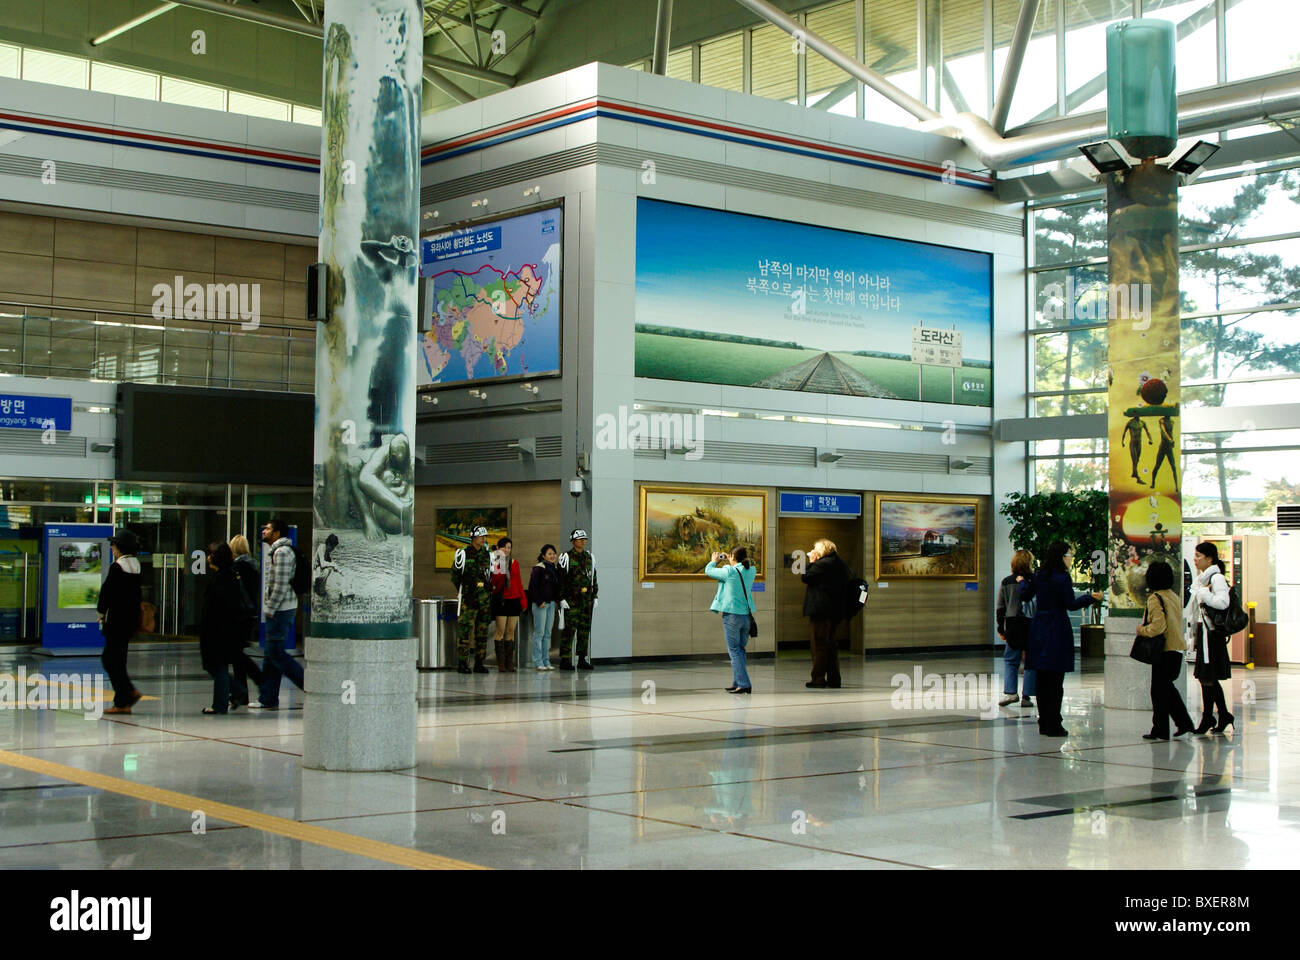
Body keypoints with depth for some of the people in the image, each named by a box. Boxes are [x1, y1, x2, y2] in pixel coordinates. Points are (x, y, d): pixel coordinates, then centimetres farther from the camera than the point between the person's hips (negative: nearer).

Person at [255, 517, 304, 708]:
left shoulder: (282, 551, -14)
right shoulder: (279, 550, 19)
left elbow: (281, 584, -21)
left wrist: (271, 609, -17)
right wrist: (269, 607, 20)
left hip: (280, 611, -10)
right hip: (280, 611, 10)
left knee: (276, 653, -9)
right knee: (272, 654, 10)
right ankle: (269, 699, 12)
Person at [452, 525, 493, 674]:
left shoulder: (487, 555, 14)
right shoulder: (464, 554, -3)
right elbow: (455, 574, 0)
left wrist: (488, 588, 13)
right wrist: (463, 590, 1)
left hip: (484, 598, 6)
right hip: (469, 599, -6)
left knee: (482, 630, 7)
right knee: (465, 629, -9)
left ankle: (479, 663, 12)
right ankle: (462, 663, -6)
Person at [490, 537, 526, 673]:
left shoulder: (515, 562, 13)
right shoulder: (494, 562, -2)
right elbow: (494, 582, -11)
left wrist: (523, 599, 12)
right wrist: (500, 570, -24)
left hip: (514, 599, 4)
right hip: (501, 599, -4)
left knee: (511, 631, 5)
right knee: (501, 631, -6)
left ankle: (510, 663, 7)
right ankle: (501, 664, -4)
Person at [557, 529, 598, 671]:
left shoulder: (589, 558, 15)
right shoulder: (566, 557, -3)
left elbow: (593, 579, 20)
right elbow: (561, 578, -6)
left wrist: (594, 597, 14)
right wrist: (562, 598, -12)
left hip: (587, 599, 6)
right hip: (571, 599, -6)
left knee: (585, 629, 7)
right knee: (569, 629, -9)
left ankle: (582, 659, 13)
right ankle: (565, 660, -6)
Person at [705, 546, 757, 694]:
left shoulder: (729, 572, -12)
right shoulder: (751, 571, 4)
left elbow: (708, 570, 0)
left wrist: (714, 561, 19)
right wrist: (725, 561, 29)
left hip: (732, 615, -6)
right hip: (747, 615, 6)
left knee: (734, 650, -3)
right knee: (740, 650, 15)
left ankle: (744, 684, -10)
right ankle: (737, 682, 20)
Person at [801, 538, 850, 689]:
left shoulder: (821, 564, -13)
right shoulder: (841, 565, 13)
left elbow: (806, 578, -7)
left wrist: (811, 563, 3)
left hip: (821, 609, -8)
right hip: (837, 610, 8)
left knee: (819, 643, -4)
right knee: (831, 644, 13)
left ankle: (818, 678, -5)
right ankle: (833, 678, 13)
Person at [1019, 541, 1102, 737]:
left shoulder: (1038, 576, 7)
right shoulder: (1062, 578, -12)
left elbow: (1025, 596, 15)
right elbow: (1071, 604, -14)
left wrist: (1023, 581, 33)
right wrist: (1091, 597, -5)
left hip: (1038, 629, 7)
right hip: (1057, 630, -7)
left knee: (1042, 679, 10)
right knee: (1055, 681, -3)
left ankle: (1044, 723, 14)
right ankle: (1053, 726, -2)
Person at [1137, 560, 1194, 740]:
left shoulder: (1155, 598, -14)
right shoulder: (1174, 596, 11)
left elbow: (1158, 625, -24)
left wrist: (1141, 630, -7)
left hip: (1164, 651, -8)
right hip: (1177, 649, 8)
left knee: (1159, 691, 0)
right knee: (1168, 687, 19)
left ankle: (1160, 730, 4)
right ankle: (1184, 723, 17)